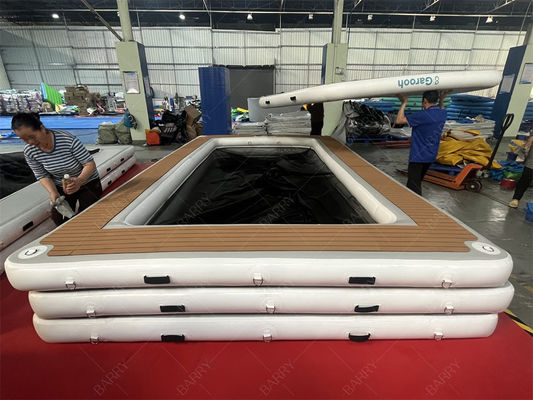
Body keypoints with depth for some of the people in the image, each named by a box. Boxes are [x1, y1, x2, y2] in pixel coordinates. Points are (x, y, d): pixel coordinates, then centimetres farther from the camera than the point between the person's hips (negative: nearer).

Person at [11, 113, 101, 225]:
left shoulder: (68, 141, -28)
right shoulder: (29, 152, -13)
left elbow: (90, 164, -26)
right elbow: (42, 175, -3)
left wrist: (79, 181, -45)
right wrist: (53, 192, -22)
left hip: (87, 183, -4)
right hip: (61, 188, 4)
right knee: (59, 219, 1)